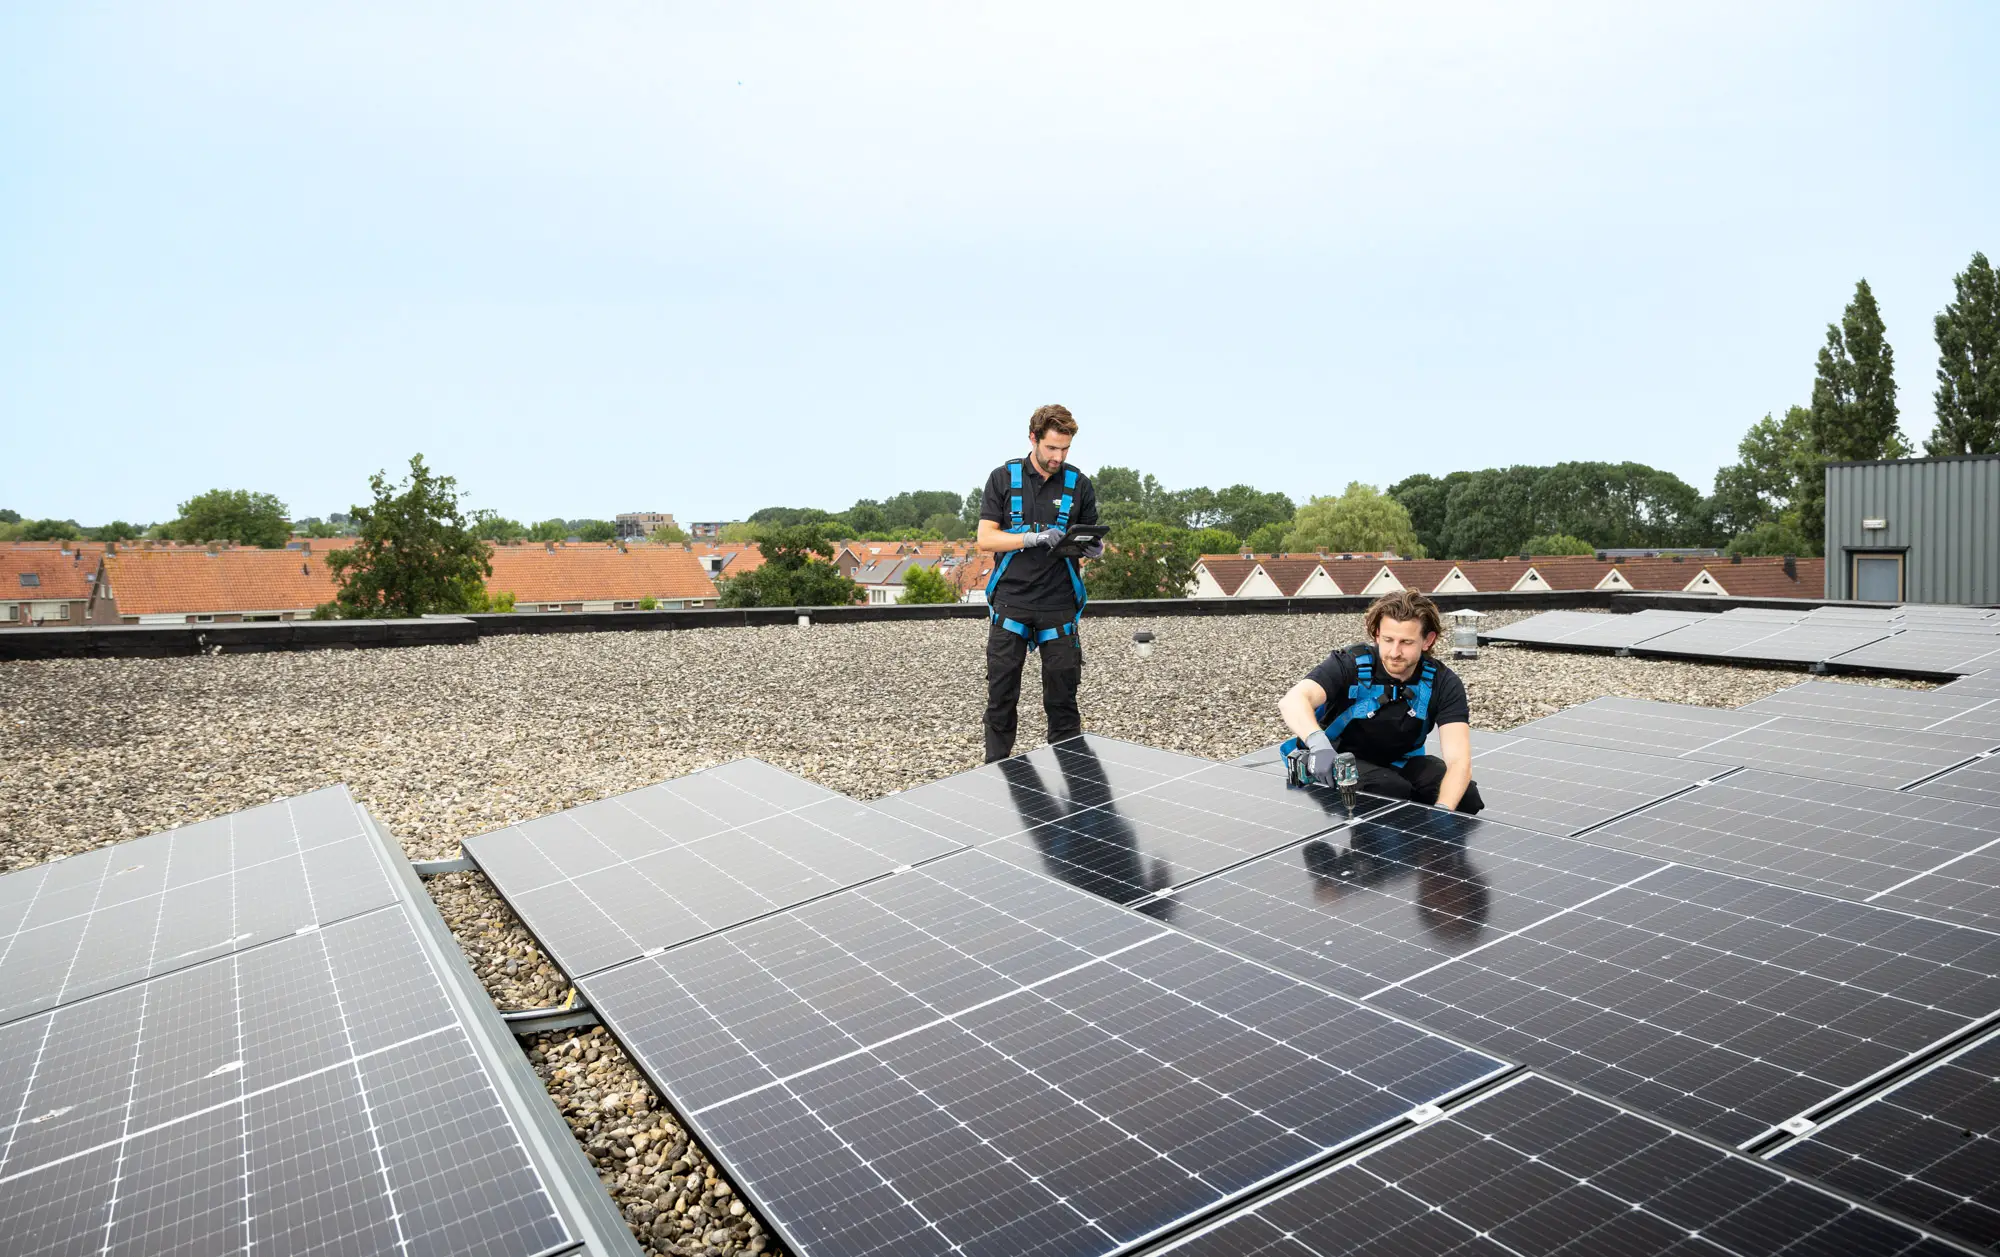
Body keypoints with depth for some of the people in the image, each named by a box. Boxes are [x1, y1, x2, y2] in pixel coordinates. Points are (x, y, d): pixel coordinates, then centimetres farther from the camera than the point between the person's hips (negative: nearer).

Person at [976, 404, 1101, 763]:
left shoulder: (1079, 484, 5)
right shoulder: (1003, 478, 1)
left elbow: (1091, 540, 12)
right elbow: (986, 538, -5)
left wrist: (1096, 549, -12)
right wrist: (1035, 537, -18)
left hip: (1059, 604, 1)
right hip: (1010, 601, -1)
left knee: (1062, 696, 5)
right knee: (1001, 695, 3)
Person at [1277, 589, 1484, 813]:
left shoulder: (1443, 683, -17)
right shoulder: (1350, 665, -25)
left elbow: (1458, 758, -28)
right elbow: (1293, 700, -43)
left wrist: (1441, 812, -47)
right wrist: (1318, 742, -64)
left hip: (1400, 762, 4)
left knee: (1465, 796, -22)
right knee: (1391, 789, -34)